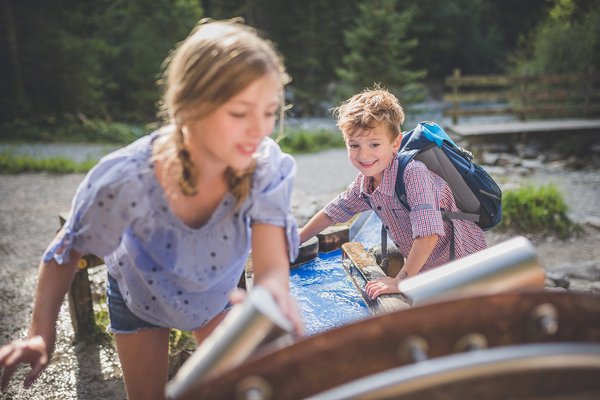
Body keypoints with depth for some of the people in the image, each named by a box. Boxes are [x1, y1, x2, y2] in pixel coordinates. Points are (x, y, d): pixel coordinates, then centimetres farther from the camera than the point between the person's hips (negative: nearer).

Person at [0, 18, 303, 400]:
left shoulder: (267, 166, -35)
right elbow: (68, 251, -20)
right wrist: (41, 334, -25)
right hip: (141, 295, -1)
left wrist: (278, 300, -62)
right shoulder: (128, 179, -39)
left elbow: (272, 269, -40)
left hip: (218, 290, 2)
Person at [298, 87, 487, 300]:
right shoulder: (365, 180, -4)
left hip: (460, 264, -8)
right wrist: (295, 243, 12)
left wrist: (400, 281, -36)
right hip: (421, 266, 8)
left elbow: (429, 234, -38)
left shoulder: (413, 174, -29)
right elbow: (334, 210, 11)